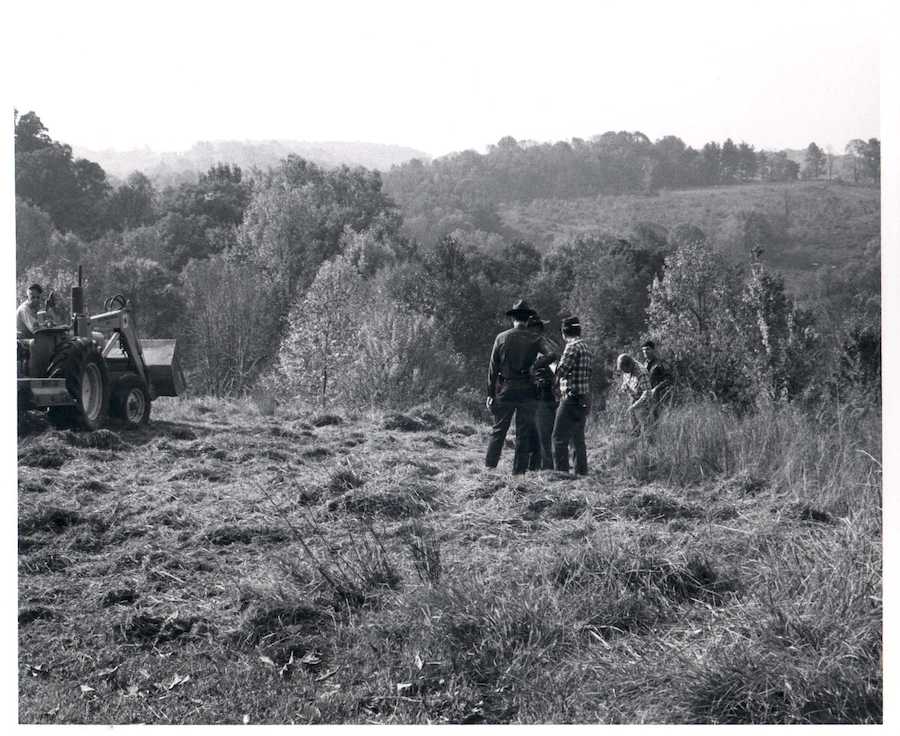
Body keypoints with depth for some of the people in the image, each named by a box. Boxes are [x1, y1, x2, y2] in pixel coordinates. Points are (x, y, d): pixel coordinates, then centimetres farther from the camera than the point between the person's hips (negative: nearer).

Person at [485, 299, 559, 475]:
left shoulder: (501, 338, 1)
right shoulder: (536, 339, -2)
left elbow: (493, 368, 1)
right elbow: (552, 355, -17)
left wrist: (490, 393, 5)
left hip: (505, 390, 1)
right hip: (527, 391, -1)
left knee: (498, 430, 9)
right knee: (523, 434, 6)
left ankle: (489, 466, 7)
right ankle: (518, 471, 6)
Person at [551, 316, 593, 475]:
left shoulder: (572, 347, -13)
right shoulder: (585, 348, 15)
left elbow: (561, 371, -17)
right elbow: (589, 374, 14)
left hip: (572, 398, -9)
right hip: (584, 399, 9)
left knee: (559, 438, -8)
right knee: (578, 438, 16)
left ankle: (562, 471, -12)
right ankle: (581, 472, 19)